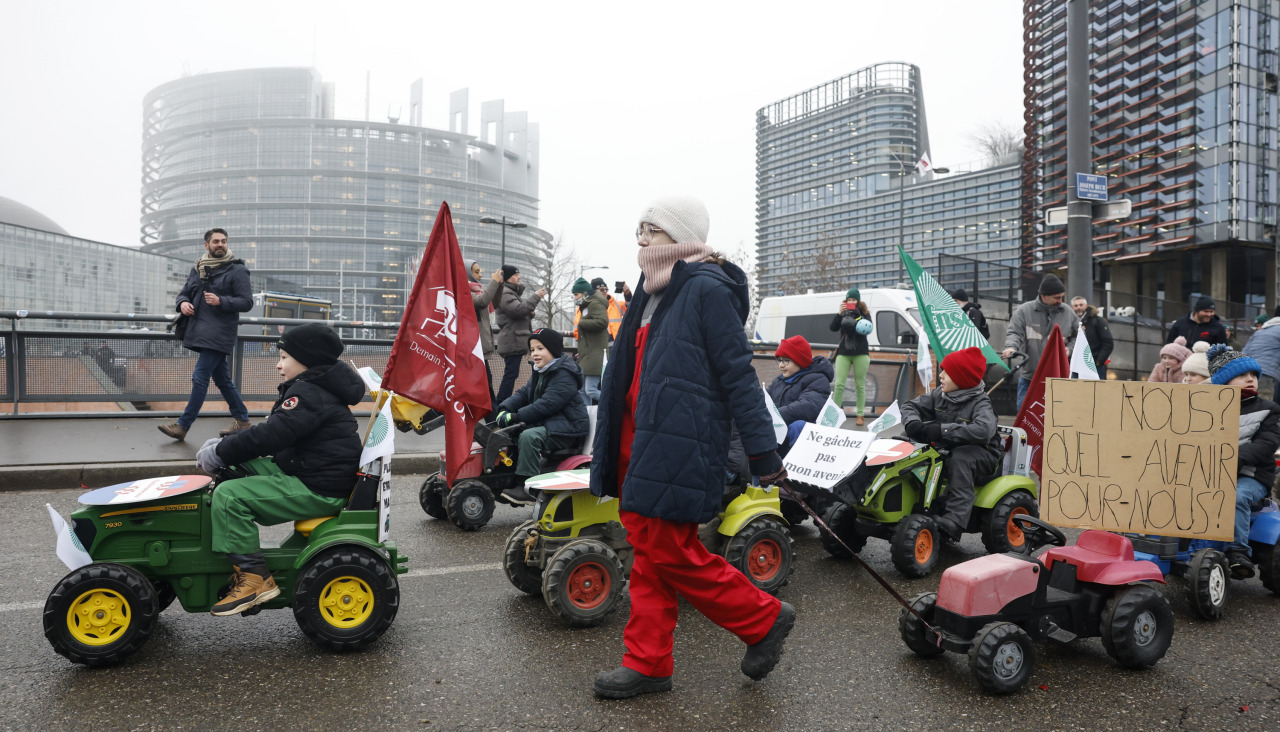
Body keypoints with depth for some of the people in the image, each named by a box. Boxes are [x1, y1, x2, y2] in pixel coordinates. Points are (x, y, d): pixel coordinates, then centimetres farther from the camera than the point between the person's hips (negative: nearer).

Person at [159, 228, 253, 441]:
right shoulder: (198, 268, 15)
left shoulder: (237, 270, -4)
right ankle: (241, 419, 23)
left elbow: (247, 302, -9)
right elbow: (184, 292, 23)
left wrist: (221, 301, -21)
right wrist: (183, 303, 0)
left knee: (200, 378, -9)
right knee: (222, 378, 12)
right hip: (201, 332, 7)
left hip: (219, 333, -7)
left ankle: (183, 425, -4)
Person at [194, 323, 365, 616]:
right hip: (303, 473, 11)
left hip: (319, 490, -11)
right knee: (237, 467, 15)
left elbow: (270, 436, -25)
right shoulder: (314, 388, 16)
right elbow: (271, 429, 19)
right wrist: (224, 445, 8)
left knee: (229, 495, -18)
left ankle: (255, 578, -12)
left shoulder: (308, 393, -17)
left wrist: (220, 452, -12)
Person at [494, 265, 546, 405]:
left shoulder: (514, 292, 25)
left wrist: (530, 313, 9)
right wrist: (536, 297, -14)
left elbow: (522, 314, 31)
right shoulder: (504, 293, -9)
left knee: (511, 374, 9)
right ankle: (501, 405, -13)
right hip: (512, 341, -10)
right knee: (511, 374, -13)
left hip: (517, 341, 10)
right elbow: (518, 309, -21)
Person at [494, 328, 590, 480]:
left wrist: (517, 416, -27)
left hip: (567, 428, -10)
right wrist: (505, 409, -8)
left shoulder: (564, 374, -17)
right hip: (544, 423, 10)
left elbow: (547, 404, -26)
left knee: (529, 436, -30)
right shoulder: (540, 372, 16)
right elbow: (523, 393, 11)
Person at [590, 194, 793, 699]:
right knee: (647, 553, 12)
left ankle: (764, 618, 16)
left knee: (670, 553, -4)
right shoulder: (653, 291, 15)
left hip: (679, 447, -9)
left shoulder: (707, 289, -12)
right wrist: (611, 443, 25)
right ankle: (647, 664, 22)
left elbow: (738, 374, -15)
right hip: (639, 445, 9)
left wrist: (763, 451, -17)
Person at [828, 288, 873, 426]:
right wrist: (839, 314, -15)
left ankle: (860, 415, 5)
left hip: (860, 353, -1)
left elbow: (868, 329, -10)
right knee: (839, 384, -7)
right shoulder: (843, 313, 9)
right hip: (843, 353, 1)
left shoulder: (864, 313, 5)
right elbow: (833, 328, -2)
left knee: (860, 385, 1)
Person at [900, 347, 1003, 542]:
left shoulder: (980, 403, -16)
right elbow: (911, 406, 7)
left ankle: (953, 521, -45)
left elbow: (983, 430, -36)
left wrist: (942, 430, -40)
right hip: (946, 450, 6)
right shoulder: (939, 396, 3)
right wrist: (912, 423, -19)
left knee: (959, 459, -38)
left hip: (981, 454, -6)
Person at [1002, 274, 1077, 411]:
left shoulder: (1068, 313, 7)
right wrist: (1011, 346, -25)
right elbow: (1013, 332, -5)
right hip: (1029, 375, -1)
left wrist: (1070, 349, -2)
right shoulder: (1024, 311, -1)